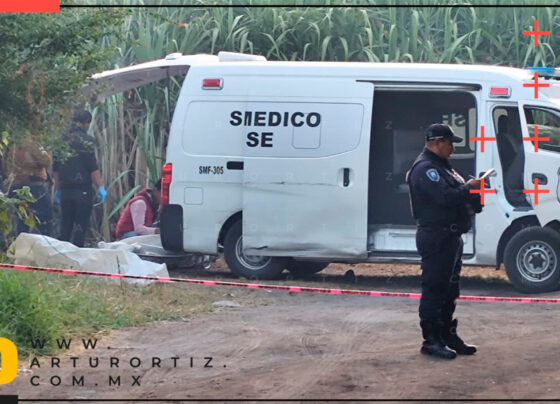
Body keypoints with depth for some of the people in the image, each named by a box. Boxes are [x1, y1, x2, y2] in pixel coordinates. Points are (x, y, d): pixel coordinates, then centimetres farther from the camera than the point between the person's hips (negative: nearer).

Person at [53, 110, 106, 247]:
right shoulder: (86, 140, -8)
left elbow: (55, 168, 15)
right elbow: (93, 167, -13)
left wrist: (57, 189, 22)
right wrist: (100, 187, -8)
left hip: (65, 189, 6)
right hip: (83, 189, -6)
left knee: (65, 225, 12)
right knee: (81, 224, -3)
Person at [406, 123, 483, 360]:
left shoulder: (441, 167, 21)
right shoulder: (425, 169, -14)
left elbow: (456, 194, 20)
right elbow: (445, 197, -26)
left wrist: (474, 190, 0)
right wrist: (470, 188, -13)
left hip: (450, 237, 11)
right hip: (436, 238, -11)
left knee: (449, 289, 16)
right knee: (434, 289, -7)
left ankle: (448, 335, 24)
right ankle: (431, 340, -4)